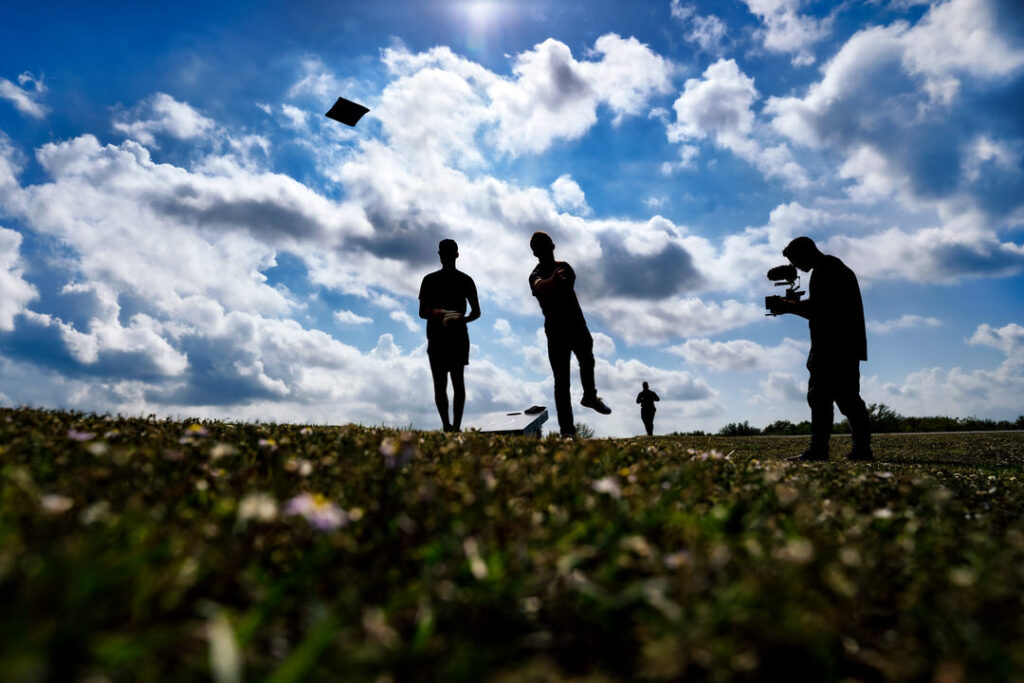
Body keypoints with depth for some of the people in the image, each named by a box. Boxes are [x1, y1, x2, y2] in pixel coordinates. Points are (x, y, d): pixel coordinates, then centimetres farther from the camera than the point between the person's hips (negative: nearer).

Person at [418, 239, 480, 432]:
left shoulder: (465, 281, 7)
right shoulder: (429, 280, 9)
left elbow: (476, 311, 7)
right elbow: (422, 312, 5)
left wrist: (464, 319, -15)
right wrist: (434, 313, -18)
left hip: (458, 336, -1)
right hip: (436, 336, 1)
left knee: (458, 380, -6)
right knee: (439, 383, 1)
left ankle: (456, 426, -6)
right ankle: (446, 425, 11)